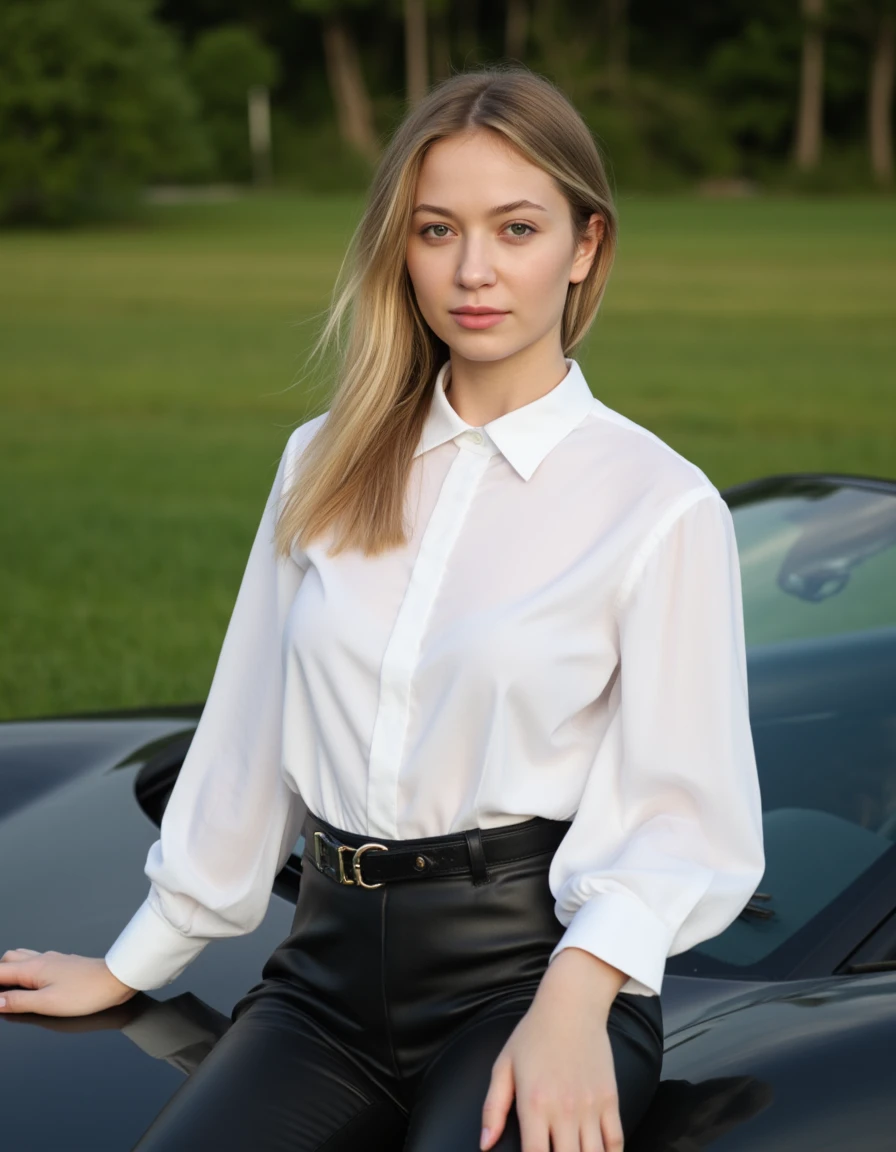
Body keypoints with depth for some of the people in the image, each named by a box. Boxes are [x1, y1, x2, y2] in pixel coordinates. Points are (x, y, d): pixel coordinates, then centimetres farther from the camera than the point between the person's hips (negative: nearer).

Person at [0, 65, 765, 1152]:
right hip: (331, 971, 4)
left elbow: (676, 815, -6)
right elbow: (249, 740, 18)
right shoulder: (325, 466, 13)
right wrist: (131, 966, 20)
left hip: (531, 962, -3)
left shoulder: (660, 502, -3)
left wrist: (574, 1001, -23)